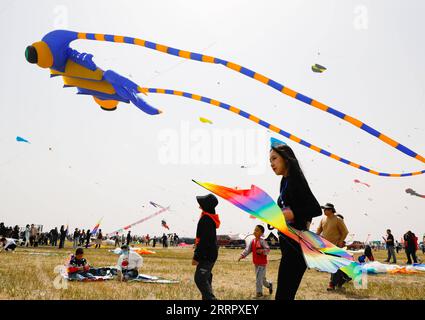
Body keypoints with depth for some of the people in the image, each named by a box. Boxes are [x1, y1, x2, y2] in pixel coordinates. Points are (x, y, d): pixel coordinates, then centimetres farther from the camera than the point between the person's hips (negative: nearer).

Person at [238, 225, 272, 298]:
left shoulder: (262, 241, -13)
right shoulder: (252, 241, 6)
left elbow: (268, 249, -18)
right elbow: (247, 249, 4)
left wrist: (262, 251, -37)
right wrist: (242, 255, -7)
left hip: (262, 263, -7)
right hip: (256, 263, 7)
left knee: (259, 278, -9)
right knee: (262, 278, 17)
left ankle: (259, 292, 2)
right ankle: (269, 285, 40)